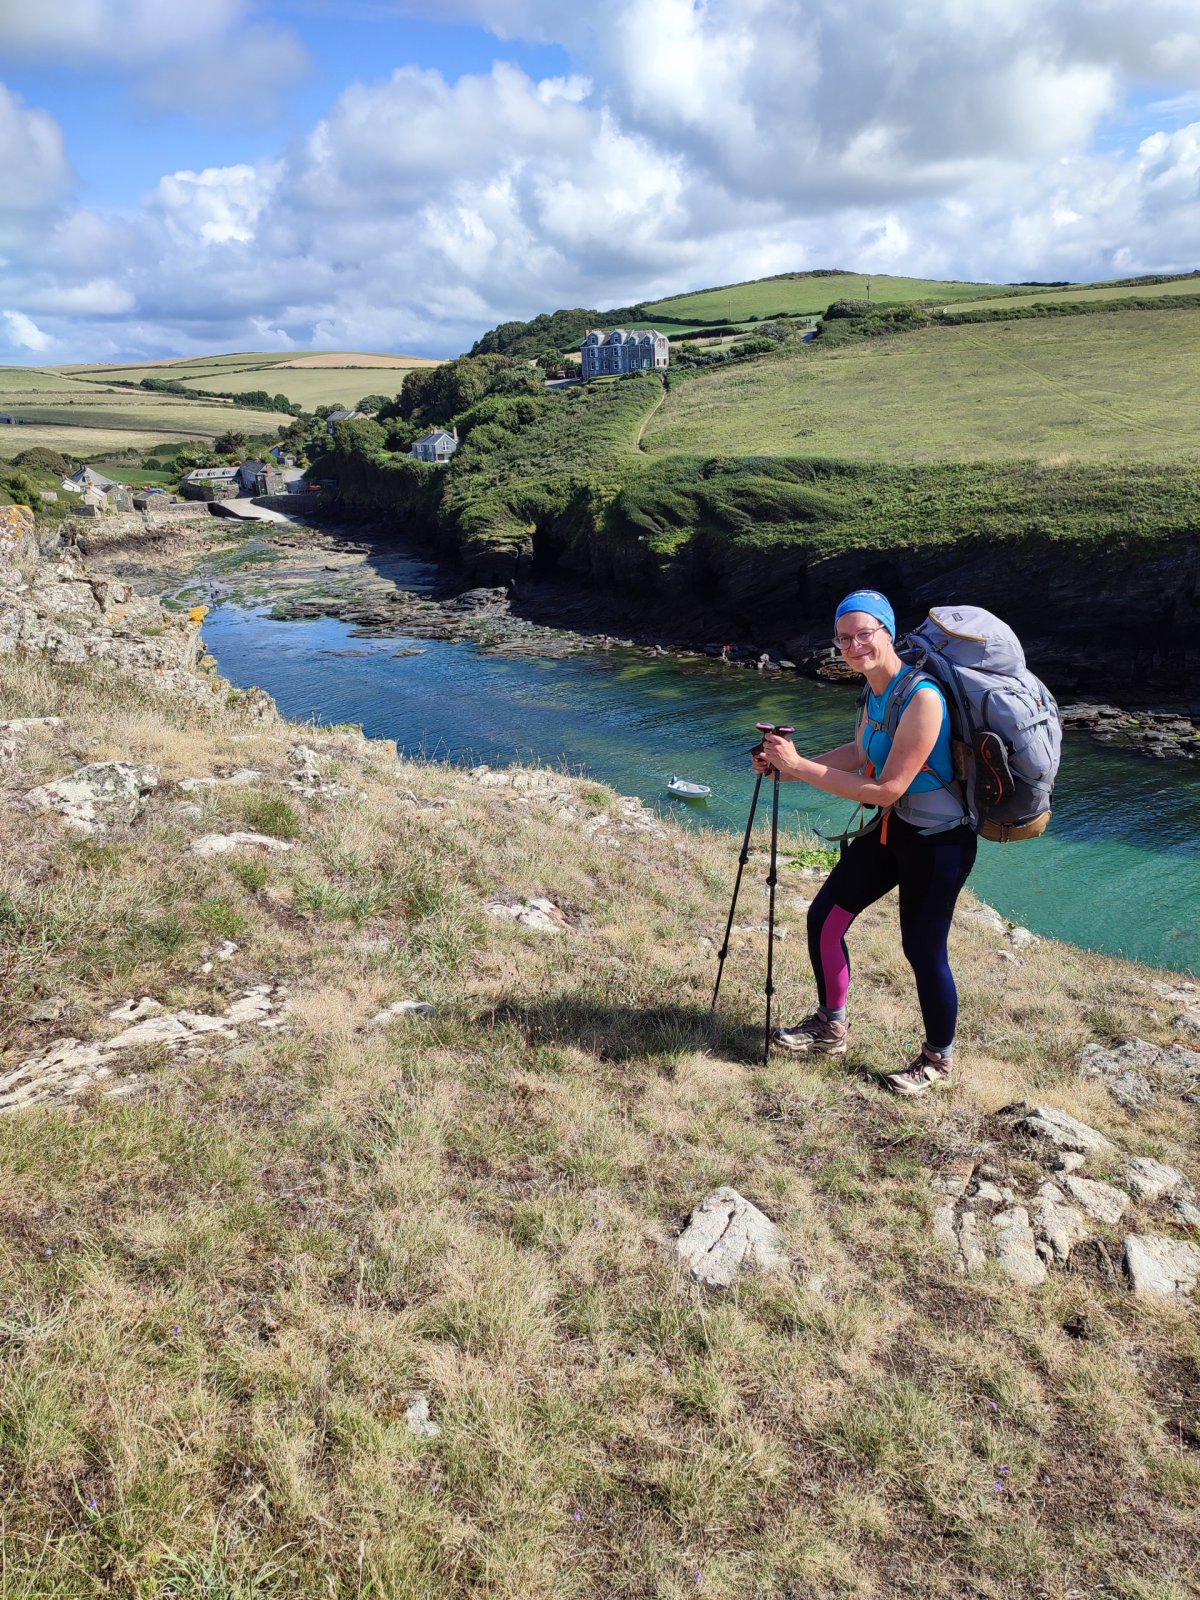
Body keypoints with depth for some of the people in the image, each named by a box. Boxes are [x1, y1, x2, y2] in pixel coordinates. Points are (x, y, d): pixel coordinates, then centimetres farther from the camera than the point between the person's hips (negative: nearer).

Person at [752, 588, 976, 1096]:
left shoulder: (922, 697, -27)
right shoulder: (875, 689, 0)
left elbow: (887, 789, -26)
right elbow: (860, 754, 15)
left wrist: (800, 767, -25)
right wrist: (788, 765, 2)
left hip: (938, 842, -8)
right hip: (891, 827, 8)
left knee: (923, 950, 2)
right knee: (824, 917, 9)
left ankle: (939, 1060, 28)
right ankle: (829, 1027, 30)